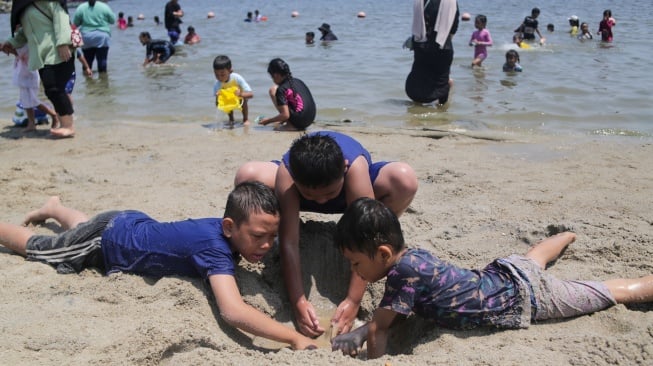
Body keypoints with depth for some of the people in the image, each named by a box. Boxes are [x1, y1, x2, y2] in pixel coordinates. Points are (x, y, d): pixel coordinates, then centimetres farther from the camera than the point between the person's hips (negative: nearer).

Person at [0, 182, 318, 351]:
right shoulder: (216, 247, -44)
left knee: (83, 228, 41)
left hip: (130, 224, 7)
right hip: (107, 239, -6)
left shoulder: (228, 229, -20)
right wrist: (296, 338, -63)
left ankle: (54, 208, 64)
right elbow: (231, 310, -60)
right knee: (34, 246, 20)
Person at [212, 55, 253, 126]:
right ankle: (231, 119, 5)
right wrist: (218, 97, -52)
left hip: (240, 97, -2)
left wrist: (240, 94, -59)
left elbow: (251, 94, -39)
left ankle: (246, 119, -6)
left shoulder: (237, 78, -37)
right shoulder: (217, 84, -31)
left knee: (243, 99, -29)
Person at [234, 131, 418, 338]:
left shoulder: (355, 167, -42)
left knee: (405, 180, -34)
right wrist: (299, 303, -42)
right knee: (247, 175, -31)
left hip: (349, 193, 0)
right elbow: (289, 243, -37)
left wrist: (353, 301, -42)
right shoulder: (286, 173, -39)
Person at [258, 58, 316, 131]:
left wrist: (268, 121, -1)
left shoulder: (282, 89, -11)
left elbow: (285, 115, -16)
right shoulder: (298, 81, 13)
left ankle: (290, 125, -1)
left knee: (273, 90, 2)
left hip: (298, 121, -8)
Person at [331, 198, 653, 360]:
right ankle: (571, 235, 69)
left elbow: (379, 329, -27)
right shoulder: (413, 254, -7)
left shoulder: (403, 272, -30)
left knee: (617, 292, 8)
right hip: (508, 271, 8)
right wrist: (357, 334, -10)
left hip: (526, 296, -8)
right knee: (534, 256, 41)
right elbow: (391, 314, 2)